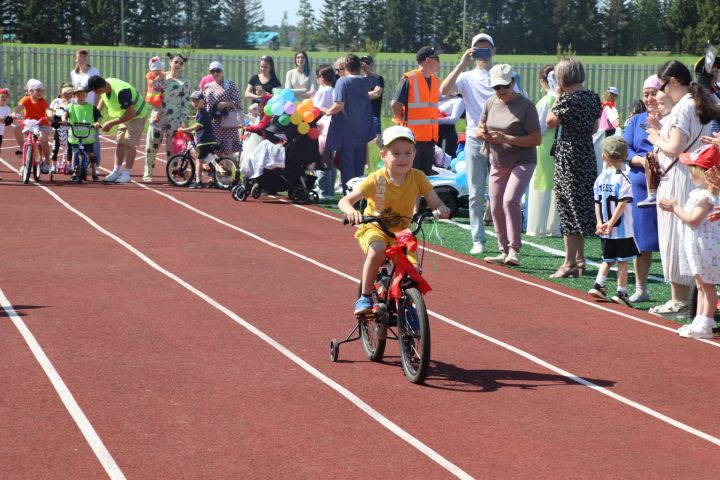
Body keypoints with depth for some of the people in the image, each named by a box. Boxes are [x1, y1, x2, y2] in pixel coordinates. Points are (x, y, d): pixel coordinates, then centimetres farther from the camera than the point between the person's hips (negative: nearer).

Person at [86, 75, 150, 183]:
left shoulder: (121, 92, -40)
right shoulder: (105, 84, -15)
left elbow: (131, 114, -35)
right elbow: (103, 99, 9)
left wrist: (111, 123, -31)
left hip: (137, 114, -8)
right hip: (125, 114, 8)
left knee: (129, 144, -10)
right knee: (120, 143, 8)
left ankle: (127, 174, -5)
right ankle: (117, 171, 14)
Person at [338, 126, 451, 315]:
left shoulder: (418, 178, -9)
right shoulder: (376, 180, -16)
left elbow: (435, 202, -11)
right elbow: (344, 201, -19)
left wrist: (441, 209, -35)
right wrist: (351, 211, -42)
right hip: (374, 229, -2)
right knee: (378, 250, -37)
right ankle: (365, 297, -19)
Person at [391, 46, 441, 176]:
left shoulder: (435, 80, 12)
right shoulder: (409, 79, -11)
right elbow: (395, 104, -12)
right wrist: (403, 122, -7)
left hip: (430, 136, 7)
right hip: (413, 136, -7)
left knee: (426, 175, 11)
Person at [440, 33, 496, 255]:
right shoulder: (467, 77, 8)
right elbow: (444, 90, -10)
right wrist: (462, 64, -16)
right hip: (474, 140, 1)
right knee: (476, 194, 2)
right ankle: (478, 242, 4)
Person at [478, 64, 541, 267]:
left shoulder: (525, 105, -11)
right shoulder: (491, 103, 7)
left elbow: (536, 139, -14)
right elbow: (479, 129, 17)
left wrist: (507, 139, -23)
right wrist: (482, 133, -9)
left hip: (522, 161, -6)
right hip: (497, 163, 6)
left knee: (510, 200, -24)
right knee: (496, 207, 6)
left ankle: (514, 250, -18)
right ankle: (504, 252, 19)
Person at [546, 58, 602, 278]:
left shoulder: (568, 99, -15)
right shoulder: (593, 97, 7)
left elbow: (550, 121, -8)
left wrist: (558, 97, -2)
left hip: (569, 158, -8)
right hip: (588, 155, 8)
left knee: (570, 209, -3)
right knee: (582, 209, 15)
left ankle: (569, 263, -1)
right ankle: (580, 260, 21)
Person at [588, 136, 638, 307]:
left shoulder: (600, 178, 2)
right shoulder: (623, 178, -11)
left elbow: (597, 203, 2)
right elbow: (622, 204, -16)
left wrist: (600, 223, 2)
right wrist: (611, 223, -13)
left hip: (605, 231, 4)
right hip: (622, 229, -4)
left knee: (607, 259, 17)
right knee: (622, 261, 4)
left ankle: (598, 285, 5)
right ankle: (621, 292, 5)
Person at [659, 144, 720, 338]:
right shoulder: (698, 192, 11)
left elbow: (693, 220, -25)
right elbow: (691, 215, 19)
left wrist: (676, 207, -15)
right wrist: (673, 208, 9)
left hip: (704, 244, -11)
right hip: (696, 244, 11)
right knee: (701, 285, 16)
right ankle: (699, 321, 23)